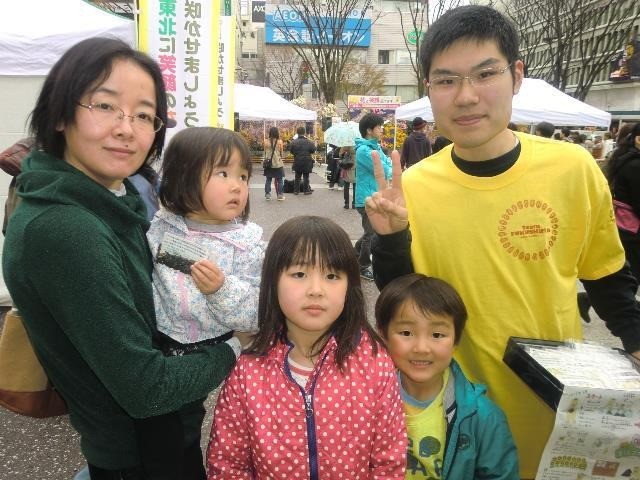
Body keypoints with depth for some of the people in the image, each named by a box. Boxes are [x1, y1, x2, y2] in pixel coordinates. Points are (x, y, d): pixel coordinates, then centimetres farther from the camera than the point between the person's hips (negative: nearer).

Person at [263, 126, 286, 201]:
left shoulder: (266, 141, -4)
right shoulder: (279, 141, -8)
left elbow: (265, 152, 5)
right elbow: (281, 153, 2)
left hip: (268, 163, 2)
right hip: (278, 163, -2)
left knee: (268, 180, 9)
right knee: (279, 180, 7)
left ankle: (267, 195, 9)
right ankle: (280, 195, 6)